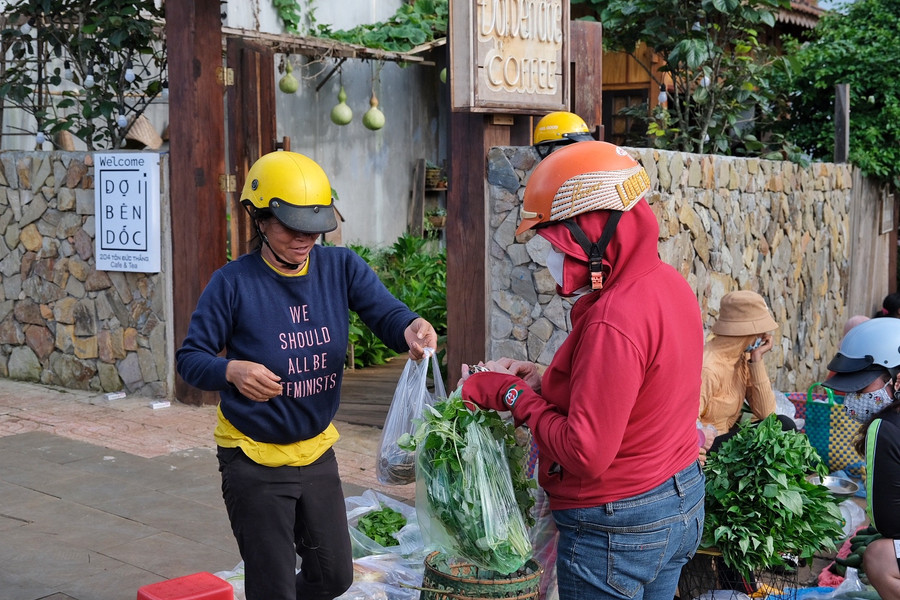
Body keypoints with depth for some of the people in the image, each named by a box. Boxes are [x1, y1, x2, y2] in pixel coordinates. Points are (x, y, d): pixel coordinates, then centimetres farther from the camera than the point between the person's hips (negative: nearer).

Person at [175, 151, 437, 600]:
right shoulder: (233, 284, -15)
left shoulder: (341, 268, -5)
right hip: (254, 459, -4)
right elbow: (190, 358, -13)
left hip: (316, 451, 5)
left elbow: (386, 313, -17)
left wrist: (412, 329, -40)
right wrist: (232, 370, -34)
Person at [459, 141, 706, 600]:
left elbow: (585, 454, -27)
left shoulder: (612, 321, -29)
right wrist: (545, 383, 1)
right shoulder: (670, 284, 1)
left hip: (617, 528, -9)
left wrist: (515, 396, -15)